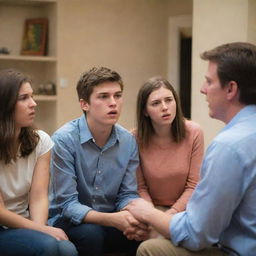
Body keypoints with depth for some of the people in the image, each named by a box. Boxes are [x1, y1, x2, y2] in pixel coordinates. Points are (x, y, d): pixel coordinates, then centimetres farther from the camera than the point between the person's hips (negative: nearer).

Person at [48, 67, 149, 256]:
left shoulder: (128, 141, -3)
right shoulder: (64, 139, -17)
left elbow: (127, 195, 1)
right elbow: (67, 205, -19)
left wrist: (134, 218, -23)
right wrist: (113, 220, -33)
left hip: (109, 220, 3)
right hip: (69, 222, -3)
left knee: (147, 236, -23)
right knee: (91, 233, -33)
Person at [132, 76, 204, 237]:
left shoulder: (194, 132, -13)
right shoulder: (135, 139, -14)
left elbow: (193, 186, -9)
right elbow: (141, 188, -5)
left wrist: (170, 215, -18)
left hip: (184, 207, 1)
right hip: (153, 207, -1)